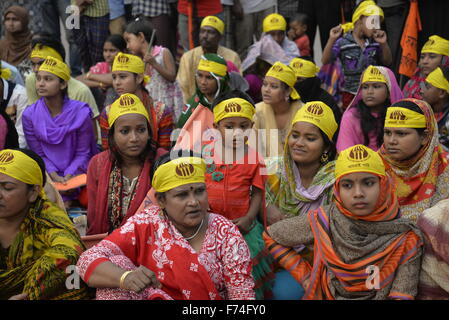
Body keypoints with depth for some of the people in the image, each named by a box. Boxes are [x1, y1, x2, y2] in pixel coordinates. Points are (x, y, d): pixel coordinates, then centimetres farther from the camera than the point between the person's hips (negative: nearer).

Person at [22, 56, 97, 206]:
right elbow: (38, 154, 0)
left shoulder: (80, 113, -10)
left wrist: (67, 177, -18)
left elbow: (83, 153, -5)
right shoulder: (29, 115, -5)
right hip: (47, 176, 0)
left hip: (75, 174, 0)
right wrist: (54, 176, -15)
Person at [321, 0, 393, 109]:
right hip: (350, 93, -3)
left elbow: (387, 62, 5)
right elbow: (325, 61, -13)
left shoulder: (375, 42, 1)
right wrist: (331, 40, -25)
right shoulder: (343, 42, -8)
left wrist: (384, 44, -11)